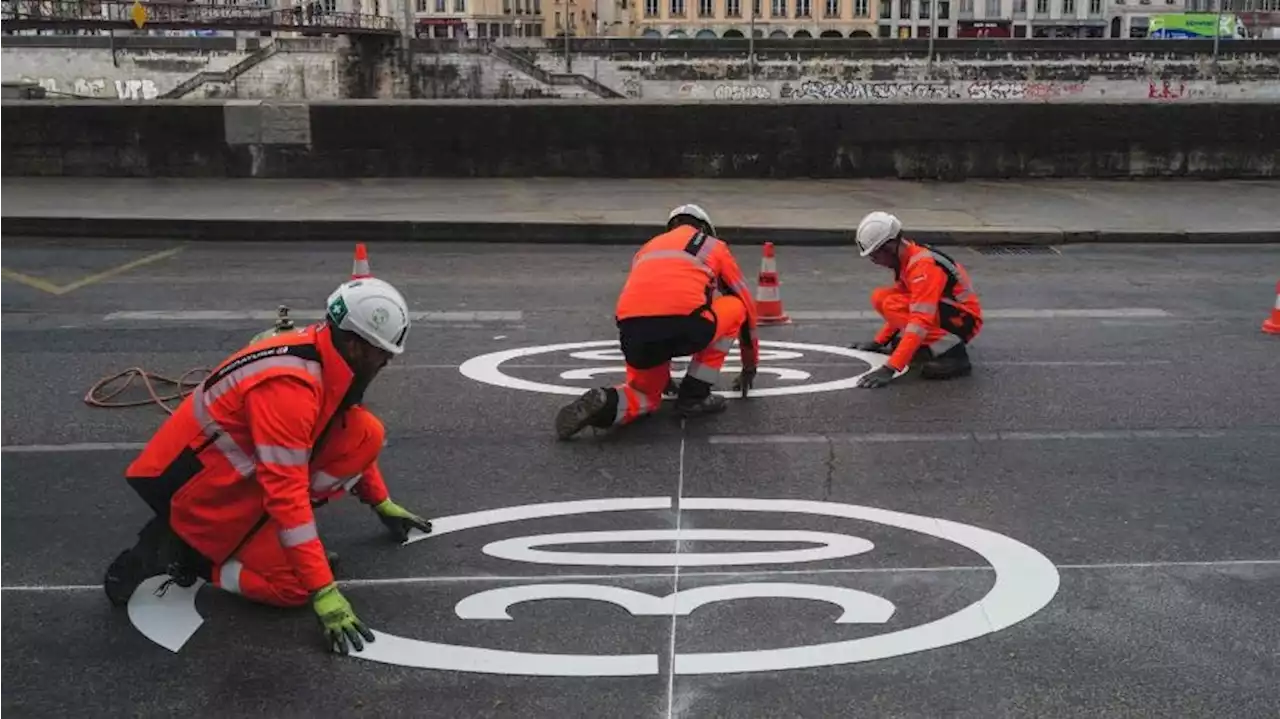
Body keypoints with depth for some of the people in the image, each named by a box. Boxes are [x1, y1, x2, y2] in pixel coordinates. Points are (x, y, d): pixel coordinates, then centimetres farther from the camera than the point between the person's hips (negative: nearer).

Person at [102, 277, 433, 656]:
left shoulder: (327, 355, -3)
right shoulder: (289, 385, -31)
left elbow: (353, 441, 17)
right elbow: (287, 494, -33)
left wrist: (382, 503, 22)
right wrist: (324, 592, -33)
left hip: (243, 466, 9)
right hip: (198, 489, -9)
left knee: (366, 433, -4)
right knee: (295, 585, -15)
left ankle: (267, 528, 3)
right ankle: (177, 551, -3)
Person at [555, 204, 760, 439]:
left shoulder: (648, 248, 36)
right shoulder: (714, 246, 27)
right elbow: (747, 304, 35)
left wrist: (662, 373, 53)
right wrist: (749, 365, 47)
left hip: (632, 331, 4)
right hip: (684, 324, -4)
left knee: (646, 394, 29)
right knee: (734, 306, 27)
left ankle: (605, 404, -6)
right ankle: (694, 395, 20)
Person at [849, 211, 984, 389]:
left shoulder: (923, 266, -26)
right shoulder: (907, 260, 4)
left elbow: (920, 322, -34)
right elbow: (902, 310, 19)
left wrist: (890, 368, -38)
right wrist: (878, 342, 19)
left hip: (962, 321, -9)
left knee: (890, 304, -24)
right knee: (880, 298, 2)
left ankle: (952, 352, -22)